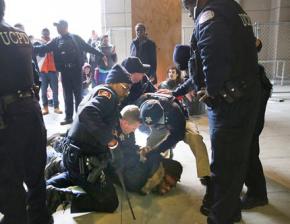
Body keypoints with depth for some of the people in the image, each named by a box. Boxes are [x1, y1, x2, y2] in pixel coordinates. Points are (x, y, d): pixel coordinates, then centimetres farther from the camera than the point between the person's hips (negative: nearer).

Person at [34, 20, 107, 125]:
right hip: (64, 71, 3)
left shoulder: (75, 38, 5)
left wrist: (100, 55, 2)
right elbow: (44, 48, 7)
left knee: (78, 94, 3)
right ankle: (68, 117, 16)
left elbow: (88, 47, 5)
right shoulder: (56, 41, 12)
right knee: (67, 95, 8)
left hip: (76, 69, -3)